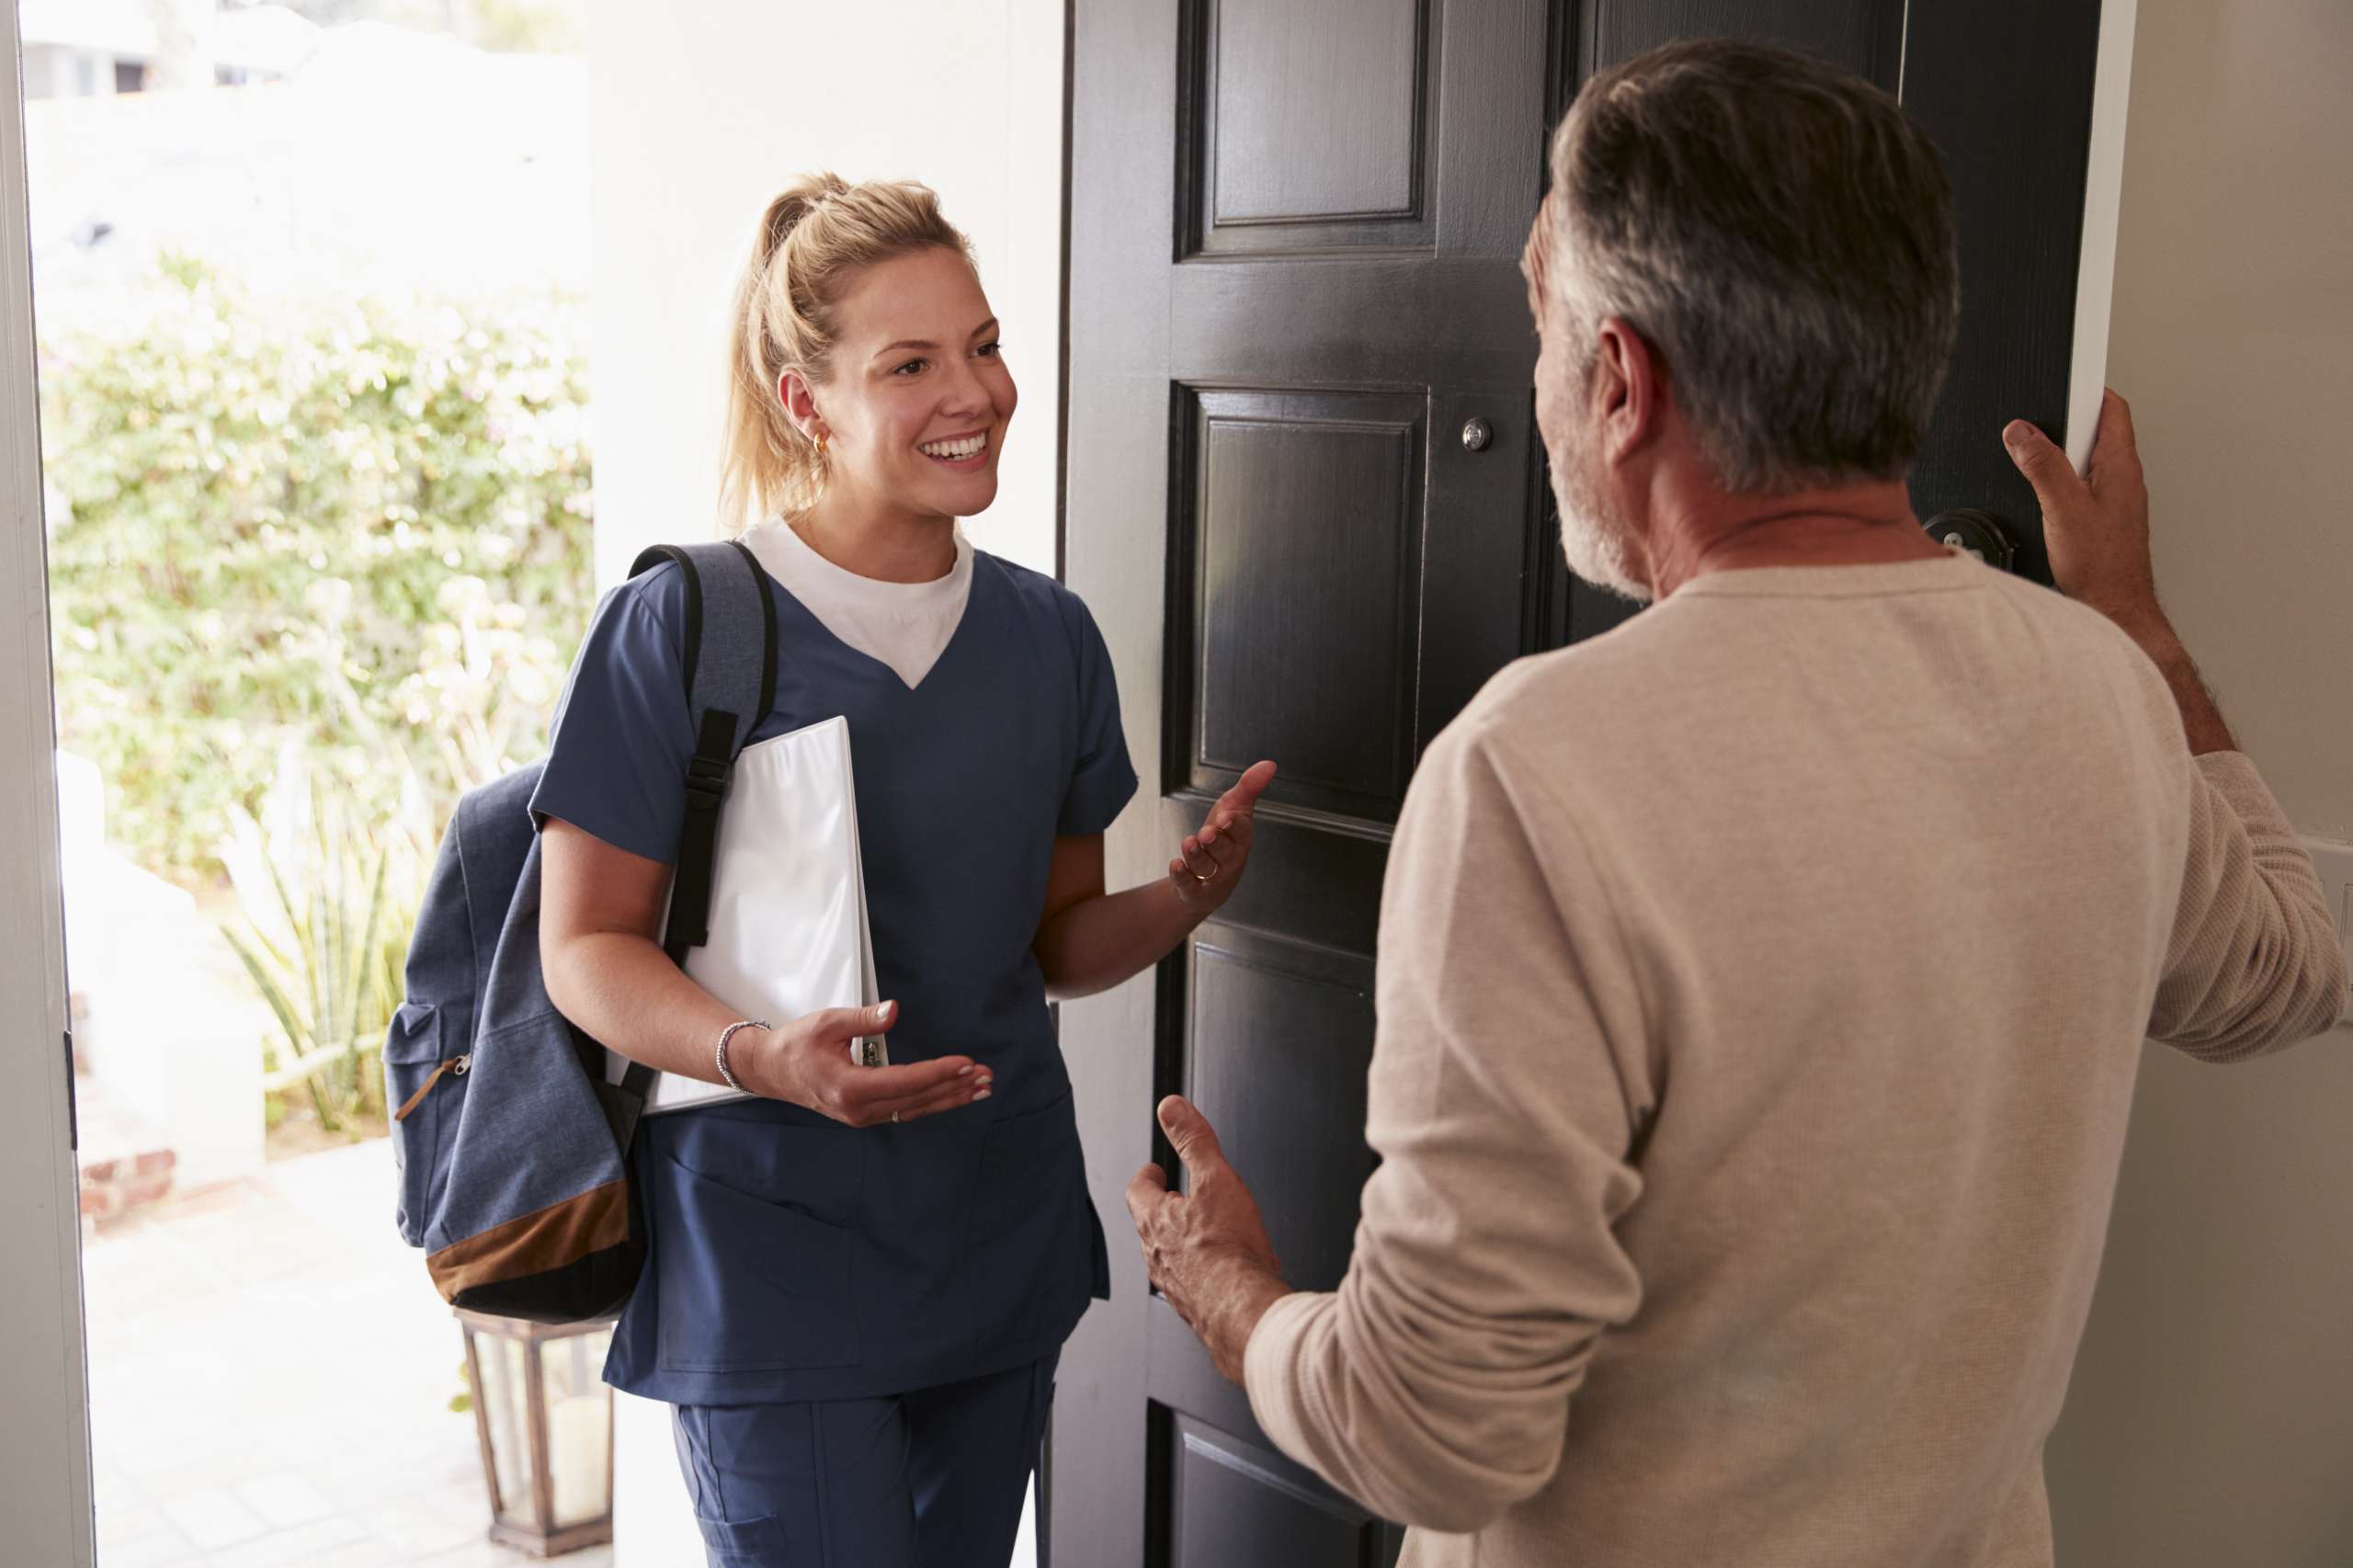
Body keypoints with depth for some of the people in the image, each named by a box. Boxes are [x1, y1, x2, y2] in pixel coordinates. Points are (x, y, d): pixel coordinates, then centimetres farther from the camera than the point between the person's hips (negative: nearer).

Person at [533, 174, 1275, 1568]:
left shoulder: (1049, 634, 5)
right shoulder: (681, 627, -11)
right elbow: (586, 945, -9)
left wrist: (1182, 899, -10)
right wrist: (759, 1056, -27)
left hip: (1003, 1242, 5)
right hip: (770, 1256, -5)